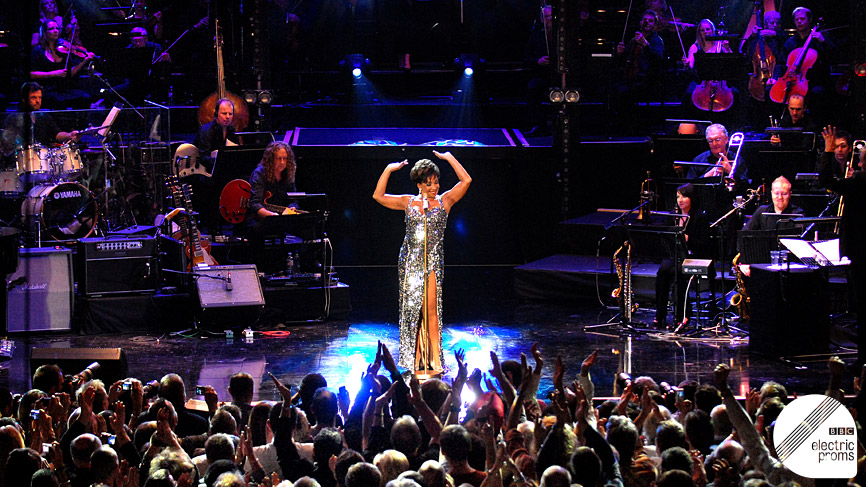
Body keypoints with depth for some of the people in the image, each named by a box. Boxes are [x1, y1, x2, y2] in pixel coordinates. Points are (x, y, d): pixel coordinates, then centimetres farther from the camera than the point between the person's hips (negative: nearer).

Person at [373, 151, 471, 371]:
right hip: (410, 260, 2)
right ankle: (415, 358, 8)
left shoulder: (444, 202, 6)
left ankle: (435, 359, -5)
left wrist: (449, 158, -5)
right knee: (411, 308, 2)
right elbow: (378, 196, 6)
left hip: (433, 261, -2)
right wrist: (388, 170, -1)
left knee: (431, 309, -9)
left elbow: (466, 181, -4)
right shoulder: (409, 202, 9)